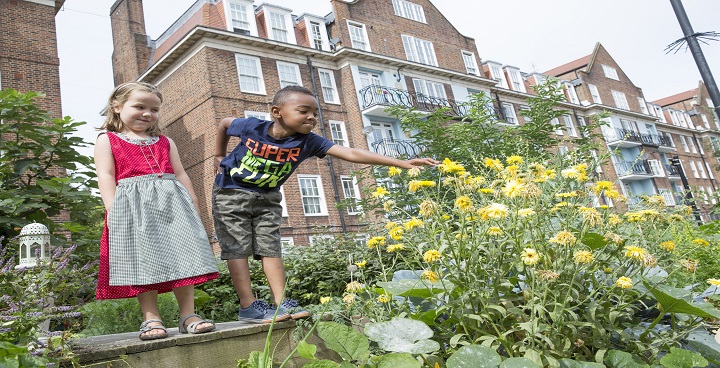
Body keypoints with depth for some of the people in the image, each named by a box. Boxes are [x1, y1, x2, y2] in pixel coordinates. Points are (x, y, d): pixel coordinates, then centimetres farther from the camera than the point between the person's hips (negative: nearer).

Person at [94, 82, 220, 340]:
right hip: (133, 207, -3)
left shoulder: (165, 142, 23)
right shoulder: (107, 140, 12)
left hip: (172, 202, 4)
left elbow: (180, 175, 20)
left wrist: (193, 207, 12)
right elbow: (106, 177, 1)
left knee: (182, 255, -4)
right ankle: (151, 318, 1)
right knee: (142, 261, -6)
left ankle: (188, 315, 0)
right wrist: (112, 210, -12)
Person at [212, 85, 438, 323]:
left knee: (270, 247, -2)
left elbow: (350, 154, -31)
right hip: (231, 192, -2)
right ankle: (248, 306, -4)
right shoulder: (252, 127, -22)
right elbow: (224, 123, 2)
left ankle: (280, 303, -2)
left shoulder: (307, 141, -19)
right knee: (237, 246, -6)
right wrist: (220, 156, 5)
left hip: (268, 198, 2)